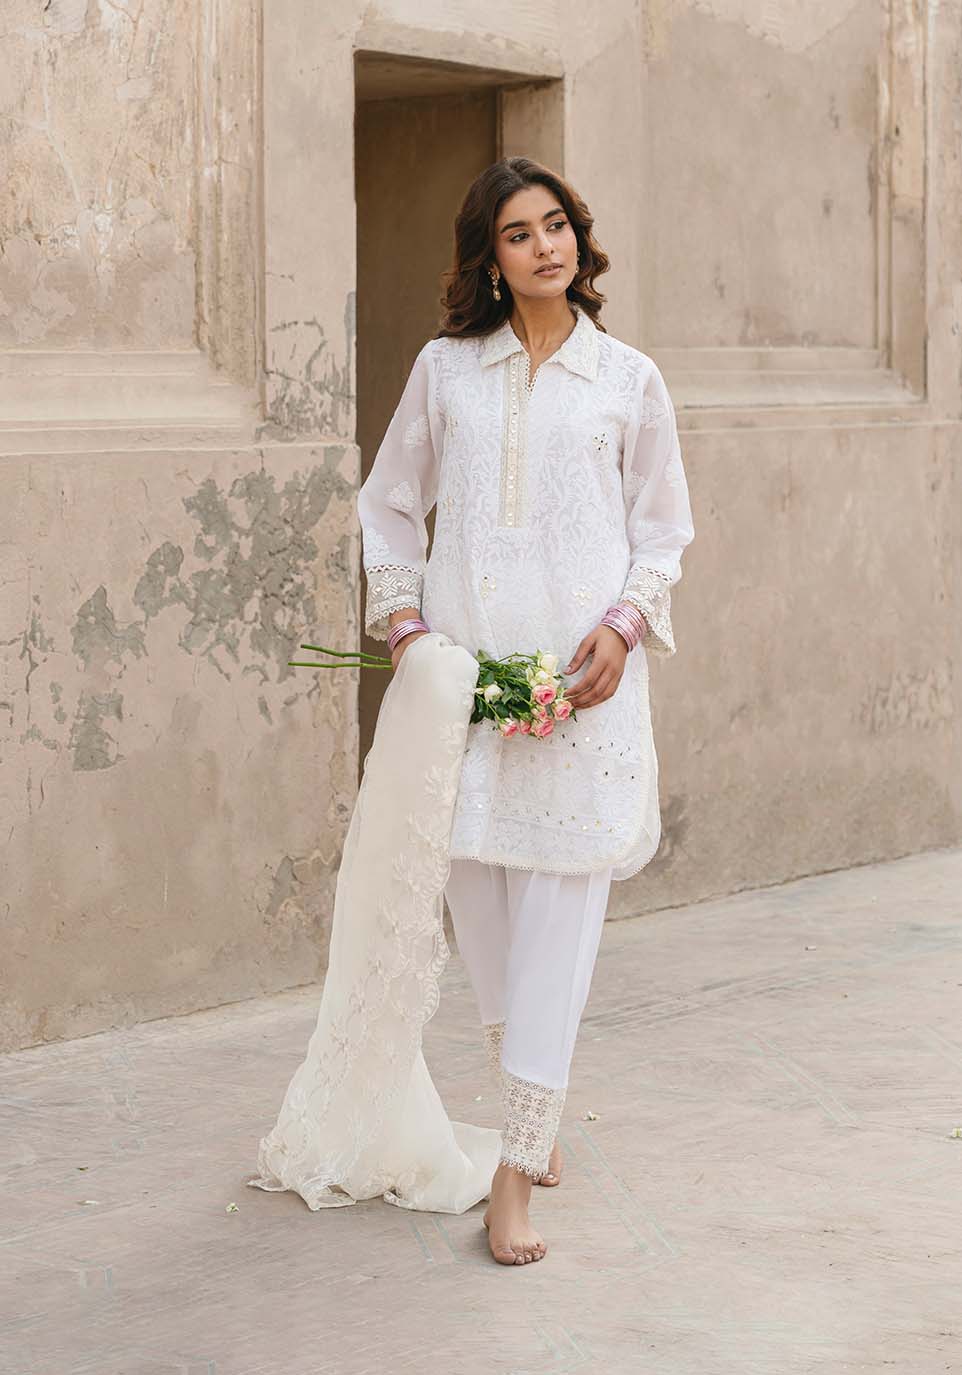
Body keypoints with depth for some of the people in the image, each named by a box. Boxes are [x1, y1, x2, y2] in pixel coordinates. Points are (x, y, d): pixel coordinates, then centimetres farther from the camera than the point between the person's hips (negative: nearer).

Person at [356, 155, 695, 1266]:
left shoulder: (628, 379, 7)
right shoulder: (445, 368, 10)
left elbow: (664, 530, 11)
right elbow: (388, 505, 17)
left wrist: (623, 624, -6)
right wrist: (402, 620, 4)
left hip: (582, 674, -2)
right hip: (461, 665, 2)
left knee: (558, 919, -7)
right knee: (477, 901, 5)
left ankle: (515, 1174, -6)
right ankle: (532, 1116, 26)